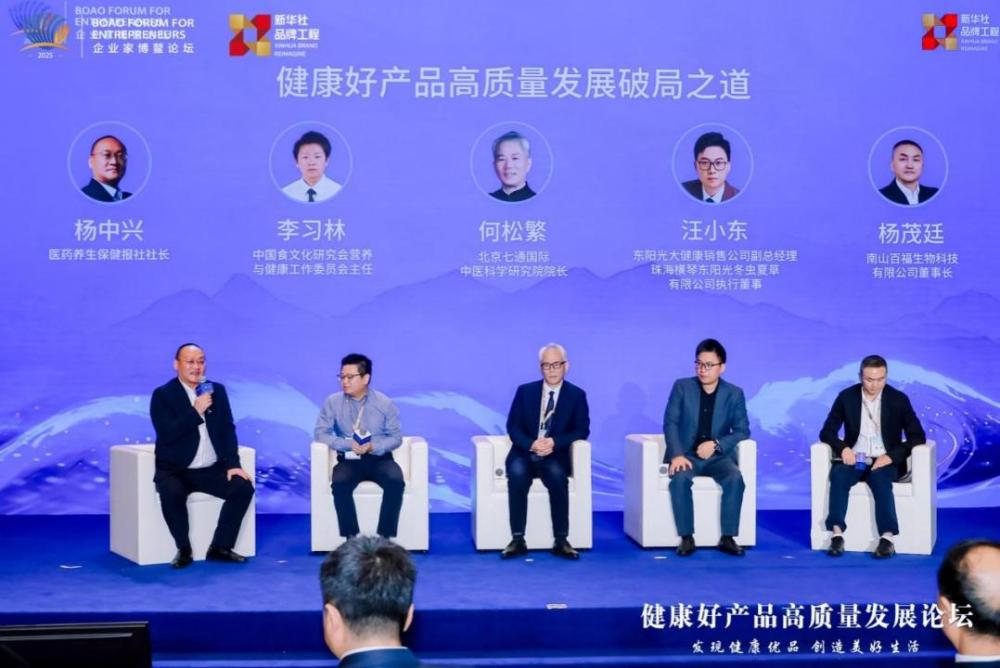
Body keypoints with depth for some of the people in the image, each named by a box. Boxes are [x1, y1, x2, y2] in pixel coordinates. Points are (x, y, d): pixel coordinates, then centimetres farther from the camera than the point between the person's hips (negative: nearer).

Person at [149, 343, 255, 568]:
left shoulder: (217, 390, 10)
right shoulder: (163, 395, -3)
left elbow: (228, 429, 7)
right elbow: (166, 434, -15)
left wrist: (233, 464, -6)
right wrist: (196, 412, -21)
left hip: (212, 469, 4)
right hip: (175, 470, -4)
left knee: (244, 487, -19)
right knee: (172, 494, -34)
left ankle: (220, 547, -6)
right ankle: (184, 549, -12)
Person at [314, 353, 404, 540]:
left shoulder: (384, 403, 0)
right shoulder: (332, 402, 1)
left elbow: (396, 437, 1)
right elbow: (320, 433, -3)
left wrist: (373, 446, -18)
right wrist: (348, 444, -18)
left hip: (379, 458, 0)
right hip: (349, 459, 0)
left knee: (396, 481, -31)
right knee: (339, 484, -33)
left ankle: (384, 537, -25)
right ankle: (351, 537, -25)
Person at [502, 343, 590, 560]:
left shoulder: (577, 395, 6)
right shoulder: (525, 391, 9)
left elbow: (582, 430, -1)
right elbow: (513, 427, 3)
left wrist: (554, 442, -18)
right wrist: (531, 444, -18)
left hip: (556, 456, -1)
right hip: (525, 453, 1)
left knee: (557, 474, -35)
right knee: (517, 473, -33)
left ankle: (561, 541, -27)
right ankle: (518, 540, -28)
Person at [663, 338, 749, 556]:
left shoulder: (734, 394, 3)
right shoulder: (682, 387, 2)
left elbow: (742, 430, 1)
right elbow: (670, 423, -4)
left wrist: (716, 444, -17)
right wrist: (677, 455, -20)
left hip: (718, 456, 1)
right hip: (686, 454, 0)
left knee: (735, 478, -31)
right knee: (680, 478, -34)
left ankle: (728, 537, -21)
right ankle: (687, 538, -25)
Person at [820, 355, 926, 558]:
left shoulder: (898, 399, -1)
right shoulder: (846, 397, 2)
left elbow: (917, 436, -4)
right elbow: (827, 432, 3)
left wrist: (891, 456, -19)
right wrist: (842, 448, -19)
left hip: (884, 461, -1)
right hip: (854, 459, 1)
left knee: (879, 477, -35)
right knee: (838, 474, -31)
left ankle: (887, 538, -43)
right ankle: (837, 533, -38)